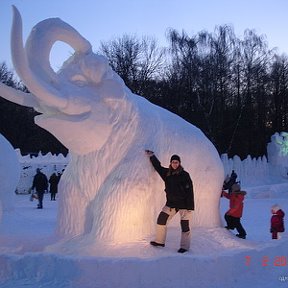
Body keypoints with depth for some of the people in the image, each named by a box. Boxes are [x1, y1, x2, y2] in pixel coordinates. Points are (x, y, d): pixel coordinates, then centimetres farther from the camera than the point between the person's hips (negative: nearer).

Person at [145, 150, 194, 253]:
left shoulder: (184, 175, -12)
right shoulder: (167, 173, 4)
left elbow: (190, 191, -13)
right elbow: (158, 167, 22)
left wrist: (190, 206, -17)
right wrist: (152, 156, 18)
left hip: (183, 204, -5)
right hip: (171, 203, 6)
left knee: (184, 225, -1)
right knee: (161, 219, 6)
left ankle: (185, 246, 13)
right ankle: (160, 241, 22)